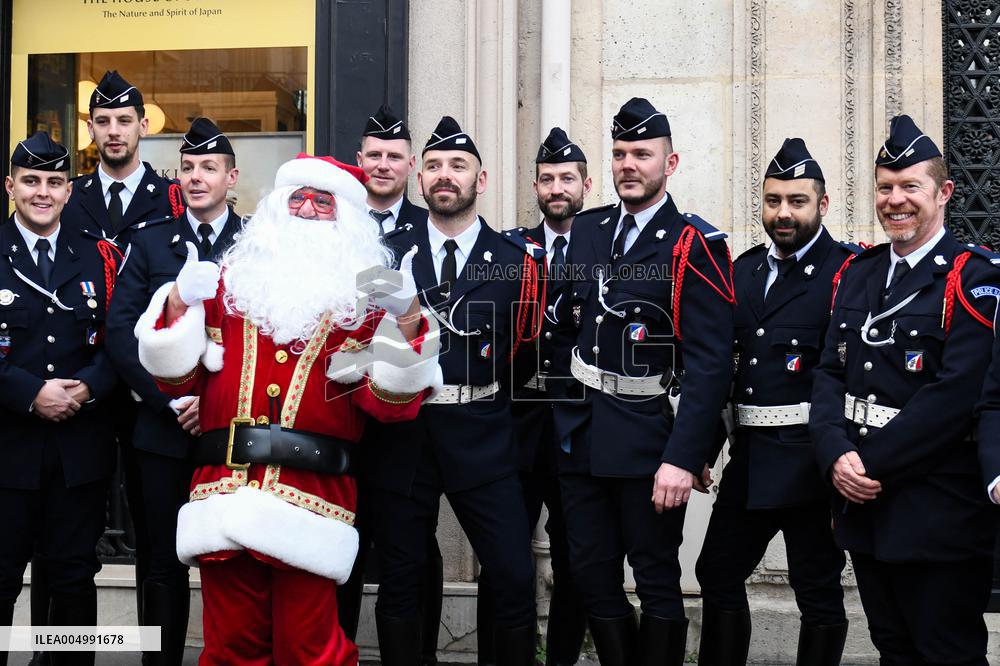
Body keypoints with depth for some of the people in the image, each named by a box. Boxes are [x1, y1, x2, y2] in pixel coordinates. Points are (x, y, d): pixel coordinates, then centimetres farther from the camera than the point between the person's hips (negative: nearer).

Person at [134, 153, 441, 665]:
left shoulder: (368, 300, 8)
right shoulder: (229, 282, 15)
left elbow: (392, 402, -3)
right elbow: (178, 378, 13)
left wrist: (407, 320, -16)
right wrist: (180, 303, -2)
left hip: (309, 504, -2)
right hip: (225, 502, 3)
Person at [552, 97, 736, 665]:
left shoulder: (697, 247, -10)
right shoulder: (586, 230, 9)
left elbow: (710, 363, -16)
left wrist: (683, 457, -22)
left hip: (650, 439, -5)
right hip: (579, 436, 6)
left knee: (658, 582, 6)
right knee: (594, 577, 12)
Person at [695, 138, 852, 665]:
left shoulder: (846, 272, -8)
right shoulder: (745, 269, 12)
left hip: (809, 461, -7)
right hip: (748, 458, 7)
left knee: (818, 592, 4)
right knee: (718, 574, 14)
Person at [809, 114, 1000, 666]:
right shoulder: (857, 273, 12)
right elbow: (829, 372, 6)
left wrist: (875, 464, -18)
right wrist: (837, 456, -11)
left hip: (939, 517, -6)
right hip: (864, 507, 6)